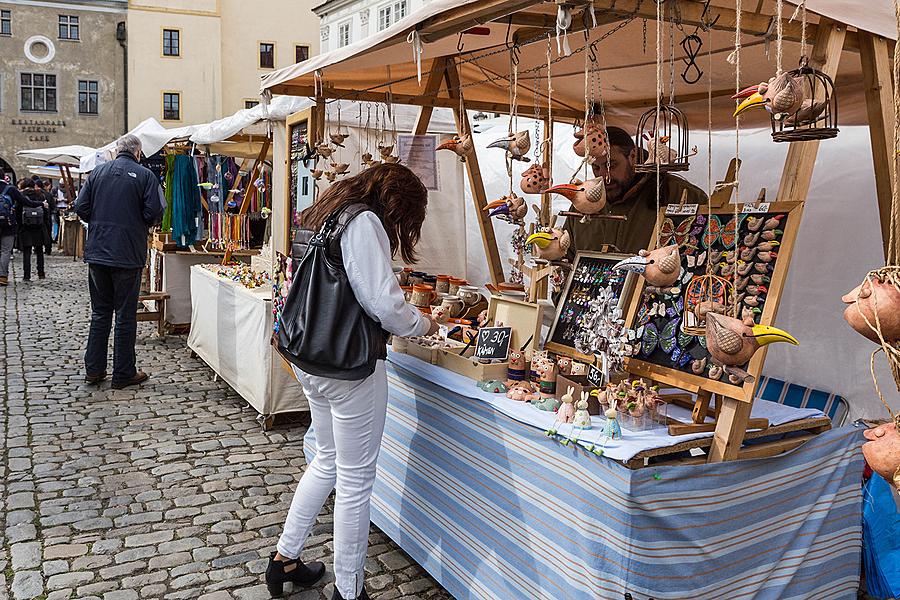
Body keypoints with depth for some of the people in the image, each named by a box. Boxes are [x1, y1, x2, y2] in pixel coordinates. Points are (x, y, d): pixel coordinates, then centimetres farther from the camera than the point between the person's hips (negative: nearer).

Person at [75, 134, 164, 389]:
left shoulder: (98, 172, 6)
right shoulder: (145, 175, -6)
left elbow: (81, 206, 3)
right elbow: (154, 212, -13)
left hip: (97, 253, 4)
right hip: (128, 254, -4)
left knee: (100, 312, 15)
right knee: (125, 315, 3)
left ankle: (94, 369, 19)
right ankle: (123, 374, 9)